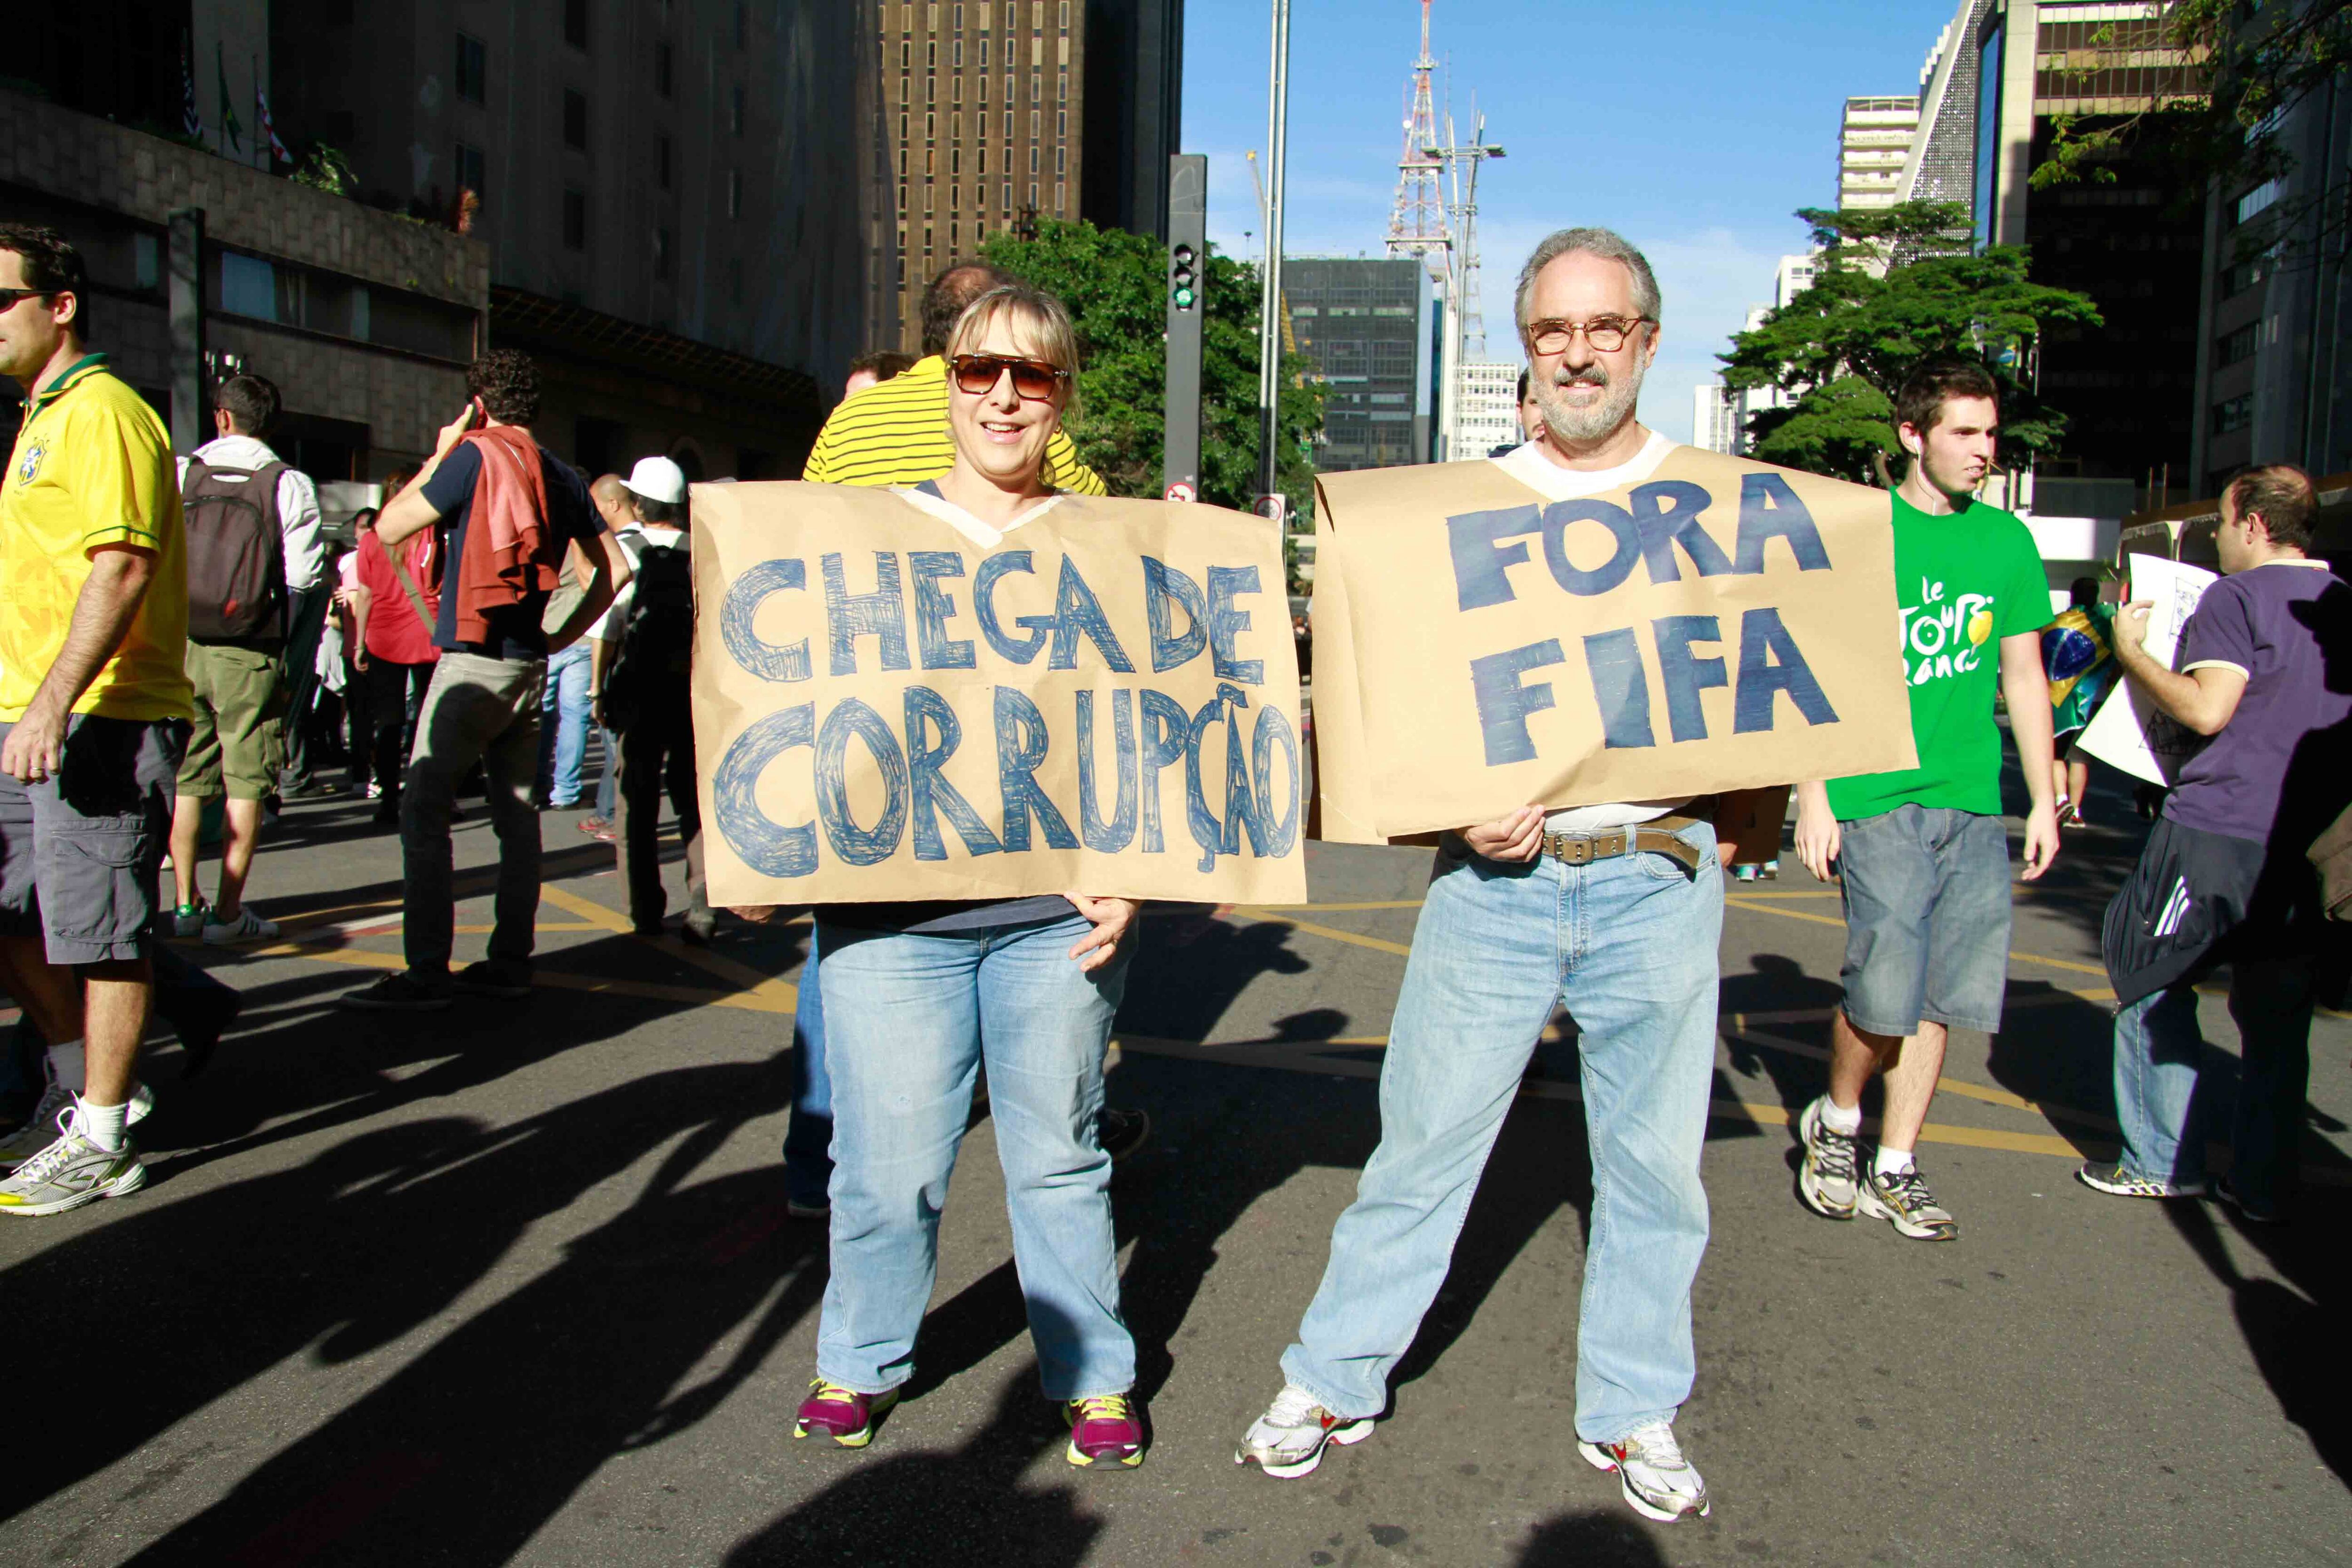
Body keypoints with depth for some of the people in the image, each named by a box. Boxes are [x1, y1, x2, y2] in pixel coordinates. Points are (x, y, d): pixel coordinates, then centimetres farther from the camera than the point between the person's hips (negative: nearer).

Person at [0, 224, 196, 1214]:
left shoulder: (102, 411, -11)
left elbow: (121, 567, -21)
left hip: (98, 718, -10)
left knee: (98, 926, -3)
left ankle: (101, 1142, 7)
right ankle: (87, 1088, 28)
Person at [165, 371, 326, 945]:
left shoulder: (180, 474, 2)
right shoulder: (291, 485, -6)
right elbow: (303, 575, -9)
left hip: (180, 645, 3)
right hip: (251, 654, -3)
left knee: (187, 777, 13)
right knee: (246, 780, 3)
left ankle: (186, 902, 18)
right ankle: (229, 910, 2)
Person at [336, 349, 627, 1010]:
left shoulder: (475, 456, -8)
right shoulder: (561, 475, 11)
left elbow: (389, 528, -2)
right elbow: (613, 568, 14)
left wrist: (439, 455, 7)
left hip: (473, 661, -7)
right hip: (530, 666, 7)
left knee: (423, 810, -5)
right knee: (517, 813, 10)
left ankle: (427, 972, -9)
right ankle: (511, 960, 13)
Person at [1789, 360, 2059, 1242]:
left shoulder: (2006, 540, 11)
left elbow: (2024, 678, 16)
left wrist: (2044, 801, 13)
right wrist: (1813, 794, -8)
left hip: (1975, 804, 5)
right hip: (1878, 796, -4)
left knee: (1938, 1000, 6)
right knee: (1884, 994, -8)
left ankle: (1893, 1170, 20)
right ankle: (1836, 1123, 20)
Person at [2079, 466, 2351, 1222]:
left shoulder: (2236, 598, -8)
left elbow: (2206, 709, -17)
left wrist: (2130, 651, -7)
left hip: (2219, 830, -6)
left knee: (2153, 981, 6)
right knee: (2276, 1013, 10)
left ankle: (2164, 1160, 8)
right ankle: (2263, 1181, 13)